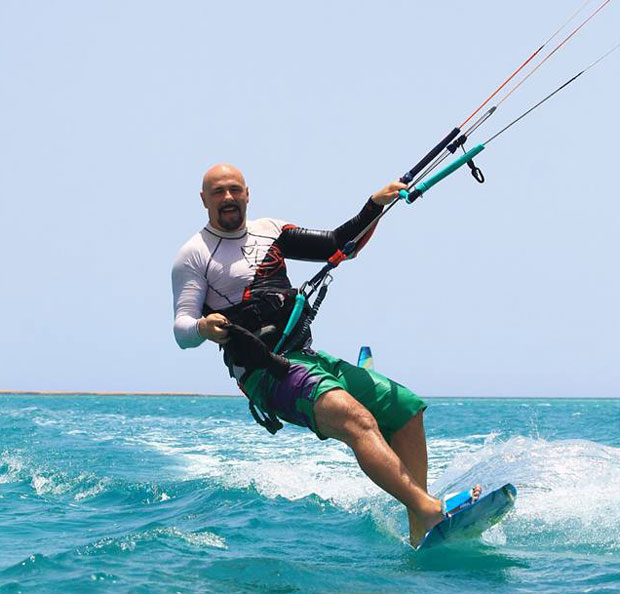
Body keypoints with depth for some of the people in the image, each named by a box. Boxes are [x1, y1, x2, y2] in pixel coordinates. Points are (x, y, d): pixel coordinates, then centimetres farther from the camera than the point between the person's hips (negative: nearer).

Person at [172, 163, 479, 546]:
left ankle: (420, 529, 4)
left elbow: (339, 245, 18)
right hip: (266, 372, -8)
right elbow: (181, 330, -8)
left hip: (306, 357, 8)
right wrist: (203, 328, -31)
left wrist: (376, 205, 4)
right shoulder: (194, 255, 1)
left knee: (406, 408, 5)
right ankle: (430, 510, -45)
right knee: (355, 417, -33)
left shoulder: (269, 231, 19)